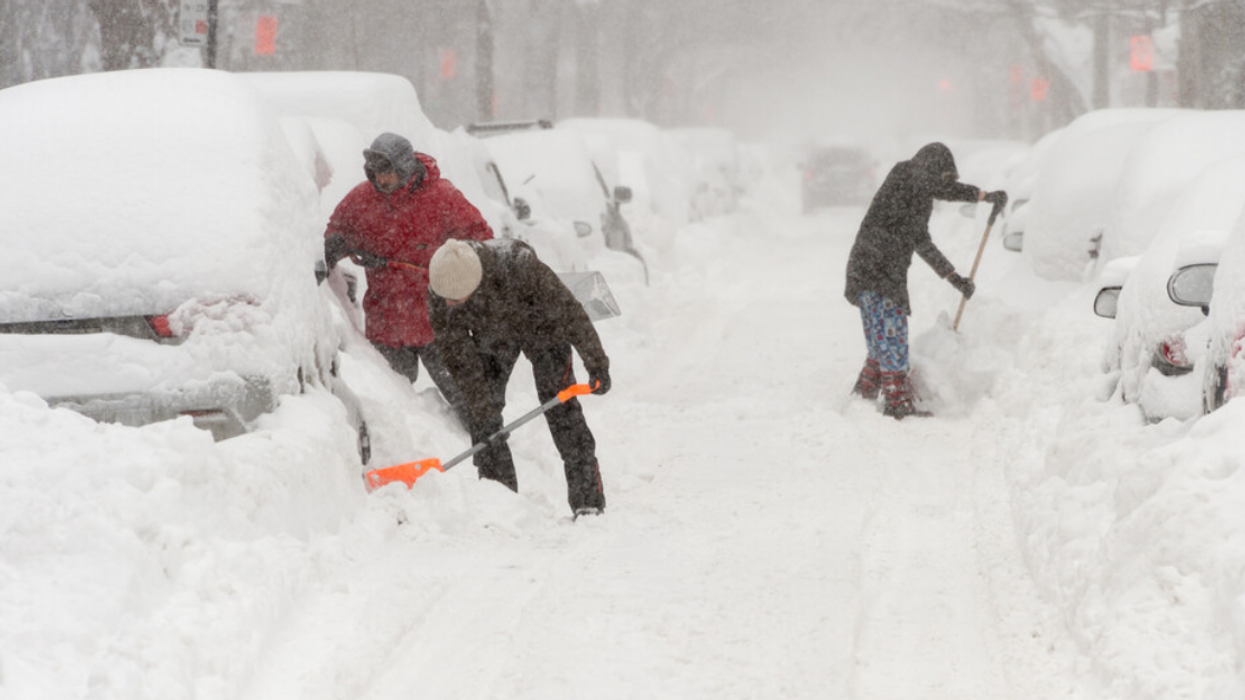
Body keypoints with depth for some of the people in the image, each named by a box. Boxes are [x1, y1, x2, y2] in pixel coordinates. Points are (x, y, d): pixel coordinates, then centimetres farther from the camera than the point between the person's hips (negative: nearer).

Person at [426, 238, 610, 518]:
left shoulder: (517, 264, -43)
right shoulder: (440, 300, -32)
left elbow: (569, 311, -31)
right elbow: (460, 359, -21)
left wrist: (596, 365, -24)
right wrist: (483, 410, -24)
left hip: (539, 325, -3)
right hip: (491, 336, 3)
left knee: (560, 408, -9)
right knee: (482, 418, -5)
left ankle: (588, 499, -5)